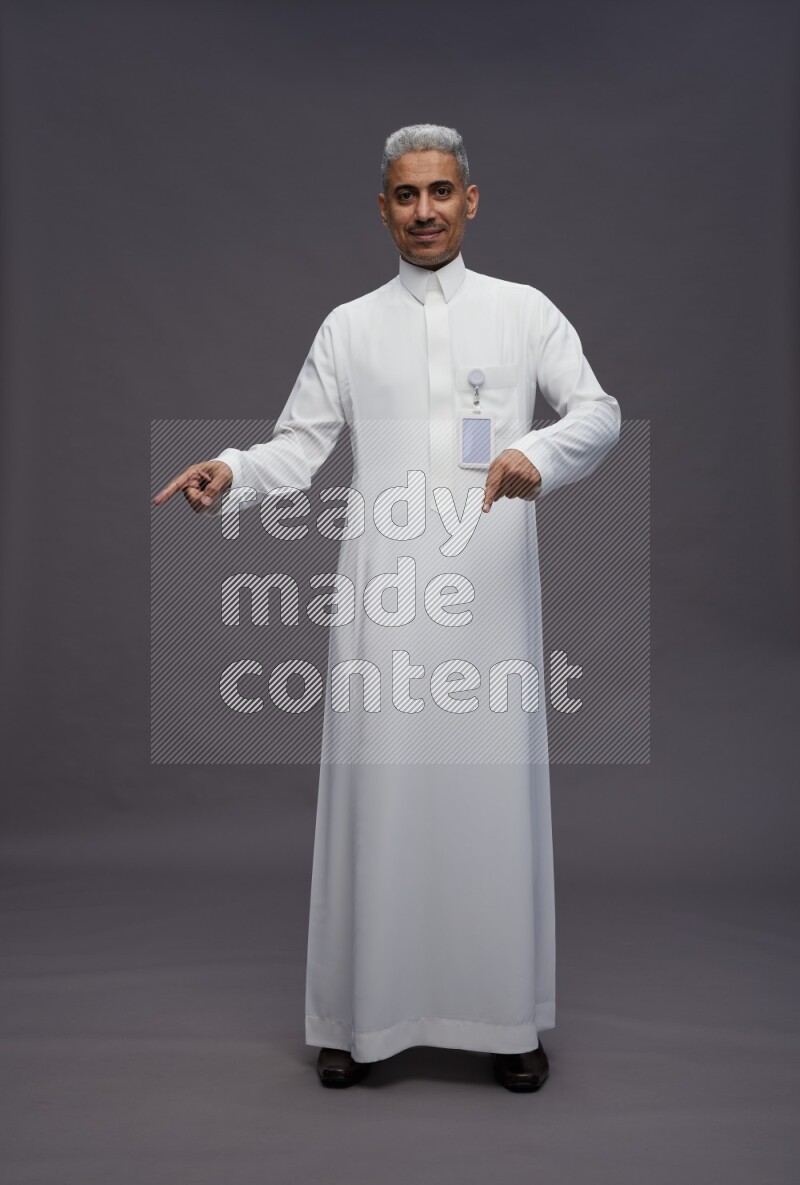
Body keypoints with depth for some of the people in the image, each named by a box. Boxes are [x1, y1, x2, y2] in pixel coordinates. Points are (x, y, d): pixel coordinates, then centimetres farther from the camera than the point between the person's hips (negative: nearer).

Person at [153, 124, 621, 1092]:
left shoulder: (524, 311, 11)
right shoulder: (349, 327, 13)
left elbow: (599, 411, 2)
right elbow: (299, 444, 7)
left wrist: (539, 451, -19)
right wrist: (232, 472, -14)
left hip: (491, 590, 0)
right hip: (382, 593, 1)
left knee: (496, 791, 3)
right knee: (375, 793, 1)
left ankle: (507, 1018, 17)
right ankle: (361, 1017, 15)